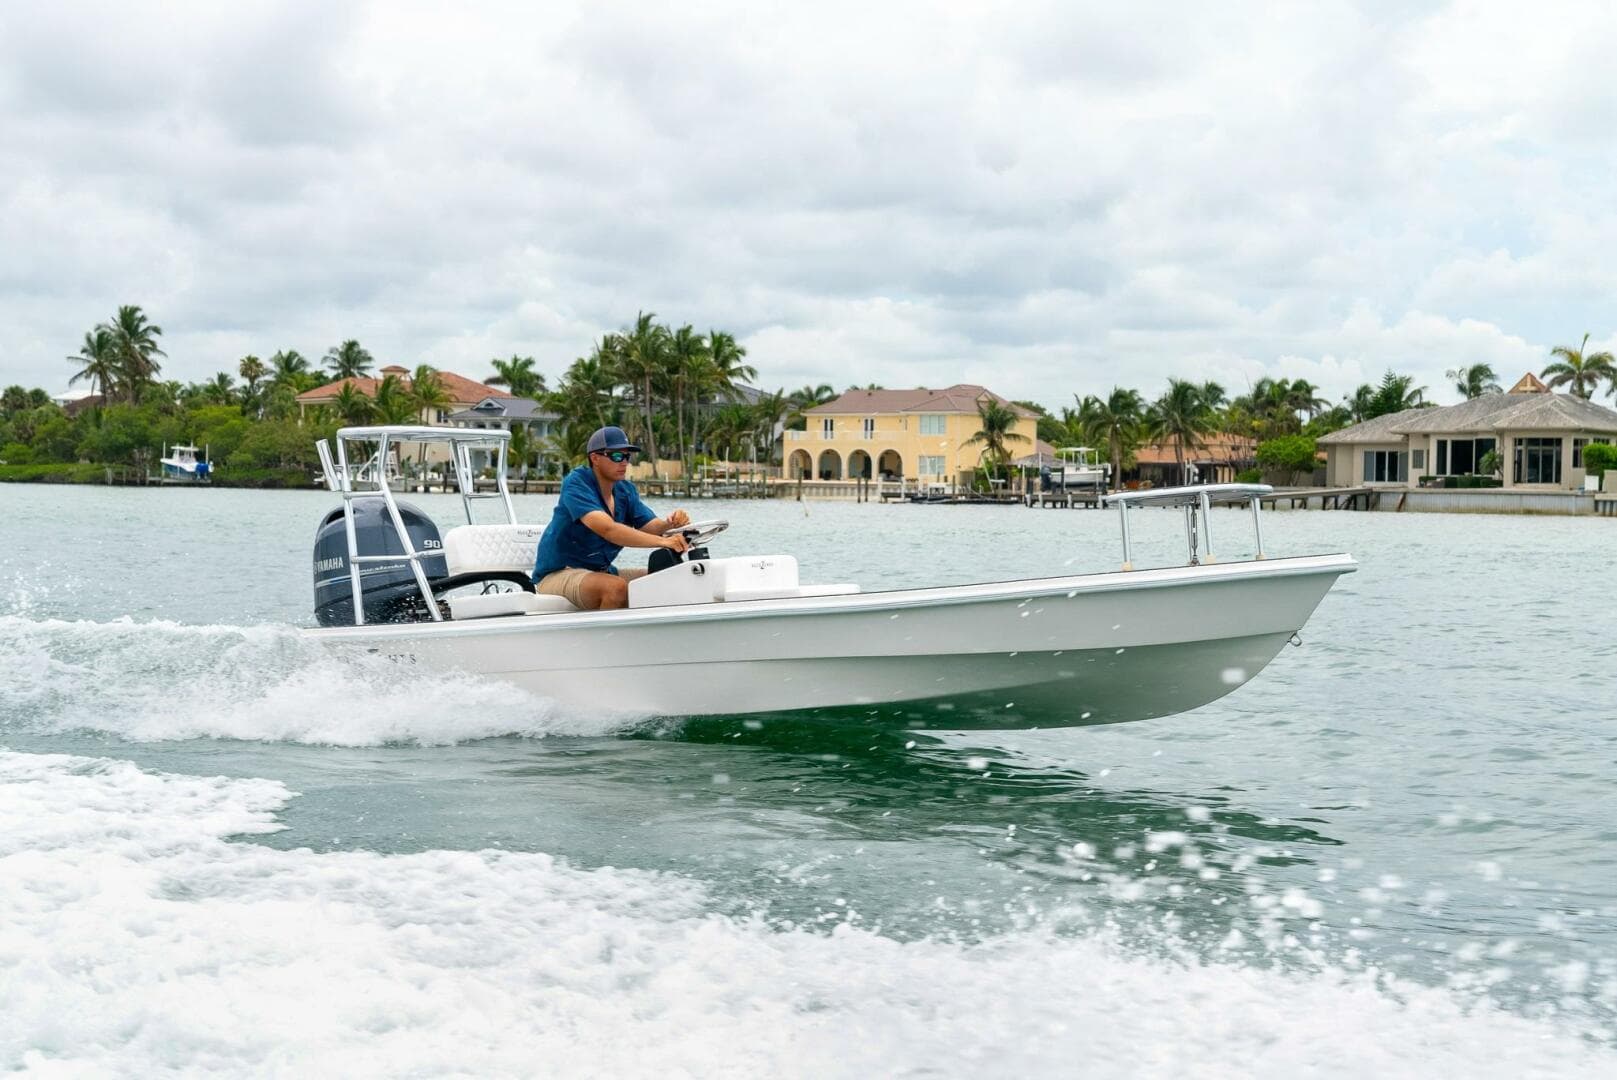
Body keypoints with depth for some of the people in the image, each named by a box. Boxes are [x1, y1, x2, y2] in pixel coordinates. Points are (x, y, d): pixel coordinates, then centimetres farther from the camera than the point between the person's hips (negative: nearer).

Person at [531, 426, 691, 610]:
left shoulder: (626, 490, 7)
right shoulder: (576, 483, -17)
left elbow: (650, 527, -3)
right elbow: (607, 529, -32)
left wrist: (670, 523, -28)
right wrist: (661, 541, -42)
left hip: (601, 572, 8)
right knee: (616, 587, -35)